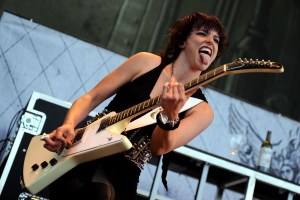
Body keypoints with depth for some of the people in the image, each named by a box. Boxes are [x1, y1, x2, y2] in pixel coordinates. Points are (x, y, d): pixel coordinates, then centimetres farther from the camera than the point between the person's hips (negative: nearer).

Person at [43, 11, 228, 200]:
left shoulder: (202, 110, 4)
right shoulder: (147, 62, 6)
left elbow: (159, 148, -10)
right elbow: (91, 98, 6)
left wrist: (170, 115, -30)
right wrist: (68, 126, -13)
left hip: (122, 173, 0)